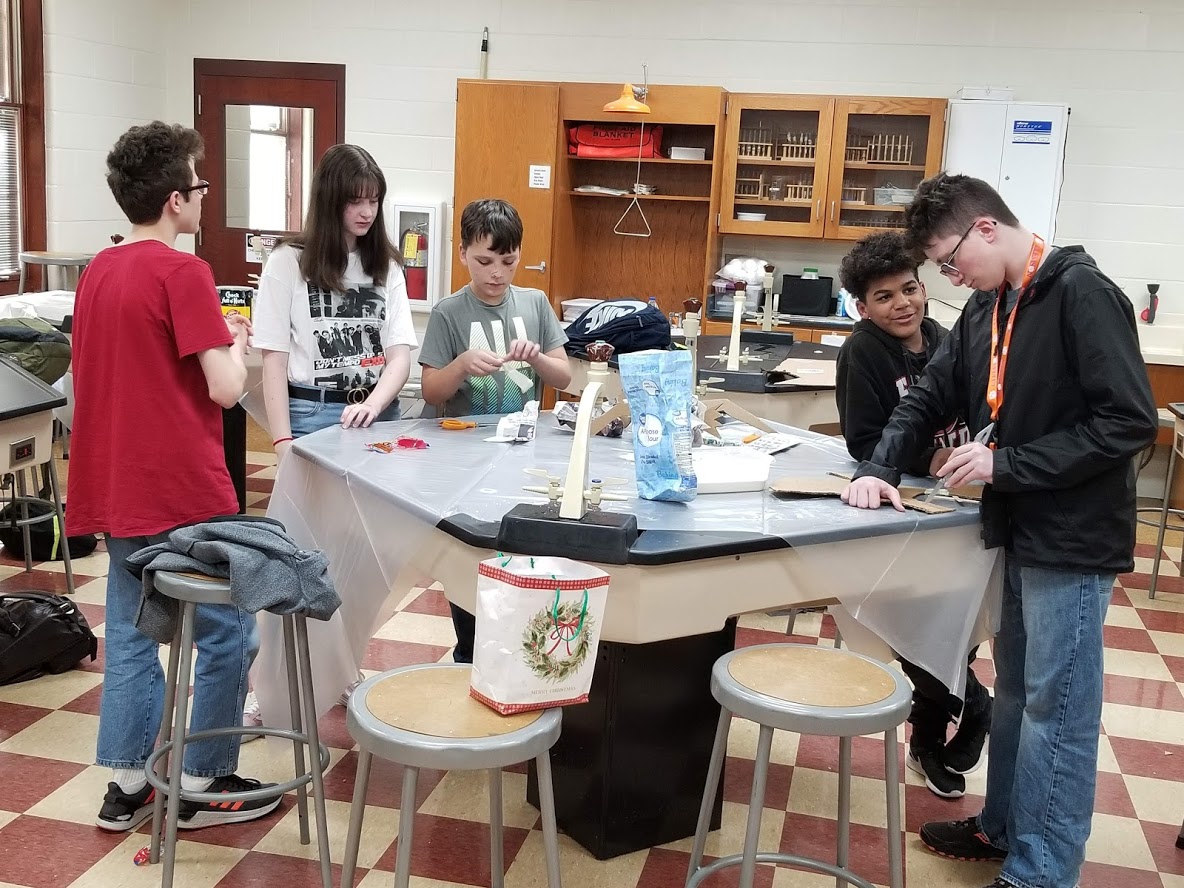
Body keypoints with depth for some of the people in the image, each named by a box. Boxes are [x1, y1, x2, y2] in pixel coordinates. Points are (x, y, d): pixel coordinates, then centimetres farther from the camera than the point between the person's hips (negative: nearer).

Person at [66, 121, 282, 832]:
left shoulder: (98, 272, 9)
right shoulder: (183, 272, -16)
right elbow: (225, 389, -19)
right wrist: (236, 342, 0)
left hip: (116, 491, 8)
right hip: (184, 493, -8)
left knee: (131, 632, 16)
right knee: (228, 634, 6)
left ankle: (127, 785, 23)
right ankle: (203, 785, 15)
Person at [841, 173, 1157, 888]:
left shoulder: (1082, 295, -16)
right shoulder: (989, 307, 9)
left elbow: (1131, 422, -21)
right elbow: (929, 398, 14)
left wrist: (1006, 463, -20)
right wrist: (881, 469, -2)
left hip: (1072, 541, -8)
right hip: (1021, 532, 8)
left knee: (1056, 709, 2)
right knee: (1015, 692, 19)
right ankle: (1003, 828, 35)